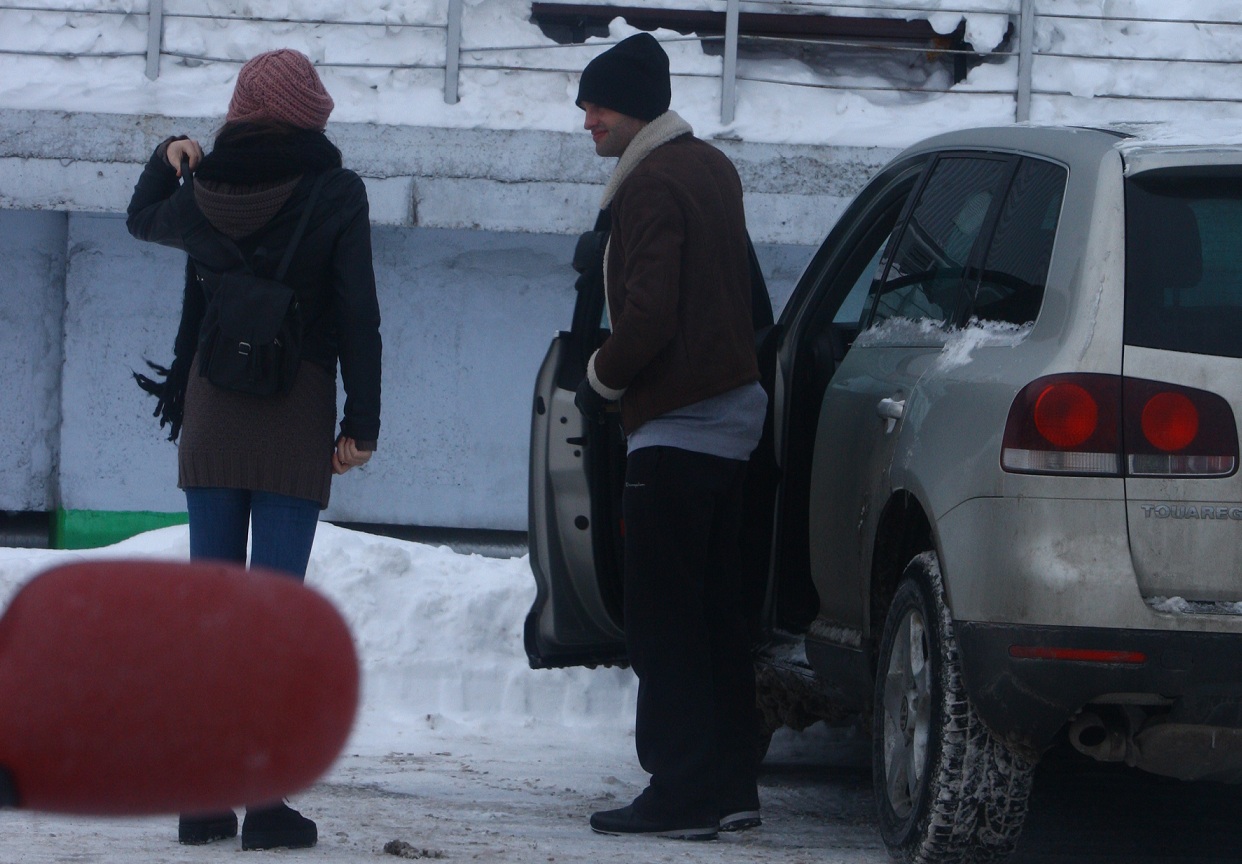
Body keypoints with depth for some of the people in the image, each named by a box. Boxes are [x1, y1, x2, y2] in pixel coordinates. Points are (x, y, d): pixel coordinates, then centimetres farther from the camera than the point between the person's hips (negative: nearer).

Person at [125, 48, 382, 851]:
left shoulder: (206, 195, 3)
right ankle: (266, 801, -8)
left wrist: (168, 156, 40)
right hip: (297, 423, -3)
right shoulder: (335, 193, -7)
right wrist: (362, 422, -5)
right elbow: (359, 316, -9)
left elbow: (143, 218, 25)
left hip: (211, 417, 3)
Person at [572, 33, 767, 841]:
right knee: (717, 614, 14)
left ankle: (683, 791, -8)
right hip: (733, 411, 10)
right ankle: (732, 786, 16)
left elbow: (648, 315, -22)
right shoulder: (712, 169, 15)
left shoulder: (651, 185, -16)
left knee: (665, 622, -7)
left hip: (675, 425, -10)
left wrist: (601, 378, -5)